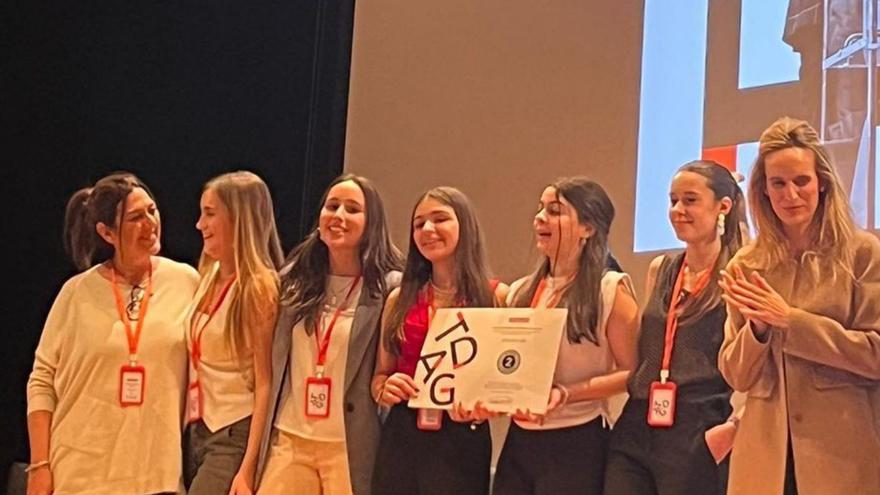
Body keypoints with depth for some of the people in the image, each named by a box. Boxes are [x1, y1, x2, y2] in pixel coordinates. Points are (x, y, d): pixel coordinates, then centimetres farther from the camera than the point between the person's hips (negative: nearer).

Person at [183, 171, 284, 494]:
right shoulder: (209, 276, 9)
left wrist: (247, 469, -20)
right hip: (197, 431, 7)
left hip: (235, 435, -7)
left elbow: (265, 383, -15)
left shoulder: (258, 286, -12)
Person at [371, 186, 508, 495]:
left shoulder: (497, 297, -1)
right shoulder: (400, 299, 8)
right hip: (400, 438, 3)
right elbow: (380, 375, 14)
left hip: (464, 442, -3)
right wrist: (384, 389, -7)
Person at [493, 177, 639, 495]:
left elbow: (631, 373, -9)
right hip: (519, 440, 5)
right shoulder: (520, 291, 11)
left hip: (577, 444, -5)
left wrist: (567, 394, -20)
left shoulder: (610, 290, -6)